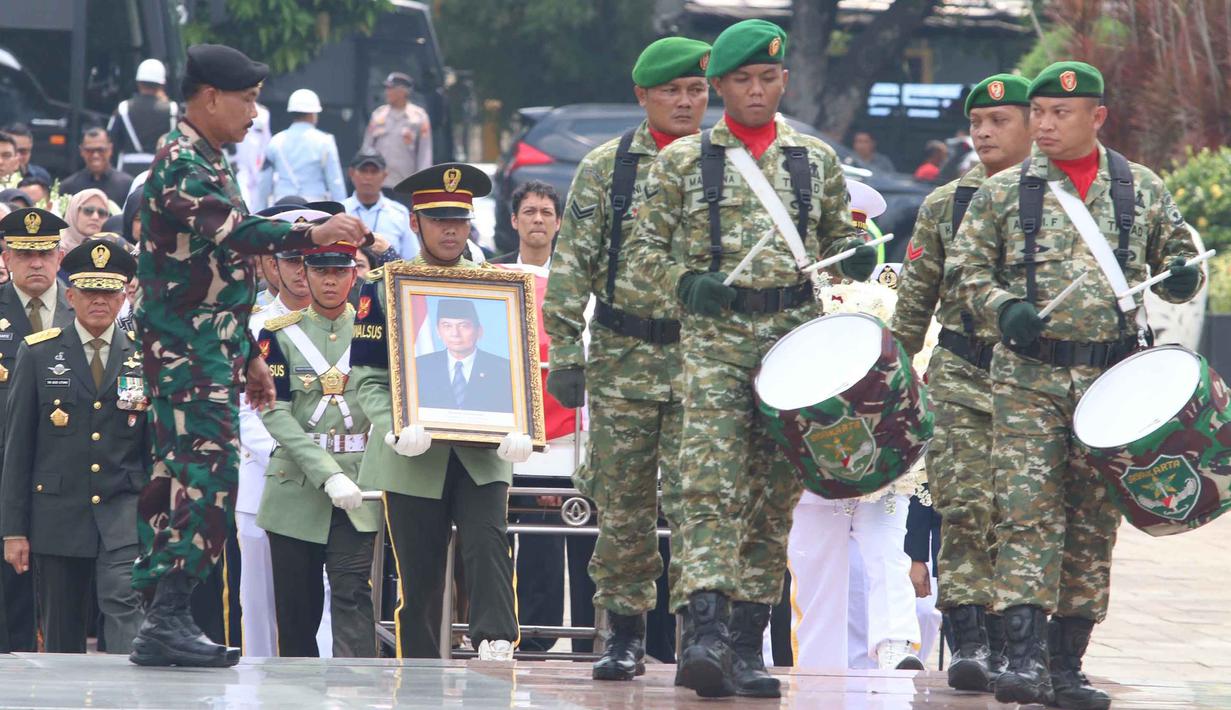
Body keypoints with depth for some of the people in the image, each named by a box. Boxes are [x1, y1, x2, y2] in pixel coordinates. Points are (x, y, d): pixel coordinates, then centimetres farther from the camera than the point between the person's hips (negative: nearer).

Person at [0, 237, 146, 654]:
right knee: (61, 638, 5)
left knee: (126, 605, -20)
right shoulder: (38, 354, 4)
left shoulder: (145, 357, 7)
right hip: (58, 517, 1)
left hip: (124, 510, -1)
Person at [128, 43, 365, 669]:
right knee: (204, 471, -15)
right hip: (185, 350, -10)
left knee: (185, 475, 8)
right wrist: (310, 235, -38)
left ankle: (164, 622, 8)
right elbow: (229, 229, -30)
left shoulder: (209, 164, 20)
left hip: (213, 348, 10)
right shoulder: (180, 163, -12)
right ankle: (168, 621, -17)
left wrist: (248, 356, 27)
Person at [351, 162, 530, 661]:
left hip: (481, 456, 1)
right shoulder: (383, 286, 3)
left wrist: (518, 430, -11)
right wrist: (396, 429, -21)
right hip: (414, 461, -1)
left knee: (488, 546, -21)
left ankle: (496, 653, -28)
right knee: (419, 582, 1)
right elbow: (367, 377, -1)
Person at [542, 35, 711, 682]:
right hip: (623, 359, 1)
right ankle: (623, 635, 13)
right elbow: (572, 266, 3)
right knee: (622, 506, 4)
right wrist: (565, 354, -4)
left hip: (704, 357, -1)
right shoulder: (605, 168, 5)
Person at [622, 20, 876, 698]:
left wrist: (854, 256, 0)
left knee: (774, 495, 4)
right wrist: (687, 280, -10)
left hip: (796, 333, 3)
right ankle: (704, 631, -26)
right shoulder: (683, 161, 7)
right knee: (711, 483, -17)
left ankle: (747, 642, 9)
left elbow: (836, 236, 23)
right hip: (715, 333, -3)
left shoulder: (816, 160, 13)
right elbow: (644, 250, 8)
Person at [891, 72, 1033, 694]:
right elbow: (913, 301, 12)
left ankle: (1002, 642, 12)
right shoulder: (944, 206, 9)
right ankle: (969, 639, -15)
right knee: (965, 506, -13)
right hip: (961, 380, 0)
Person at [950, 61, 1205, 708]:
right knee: (1028, 513, -13)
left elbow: (1176, 254, 17)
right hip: (1029, 376, -2)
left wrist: (1184, 276, -6)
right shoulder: (1003, 192, 5)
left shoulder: (1142, 189, 9)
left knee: (1093, 523, 5)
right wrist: (1004, 308, -12)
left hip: (1112, 378, 2)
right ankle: (1025, 657, -19)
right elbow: (966, 269, 6)